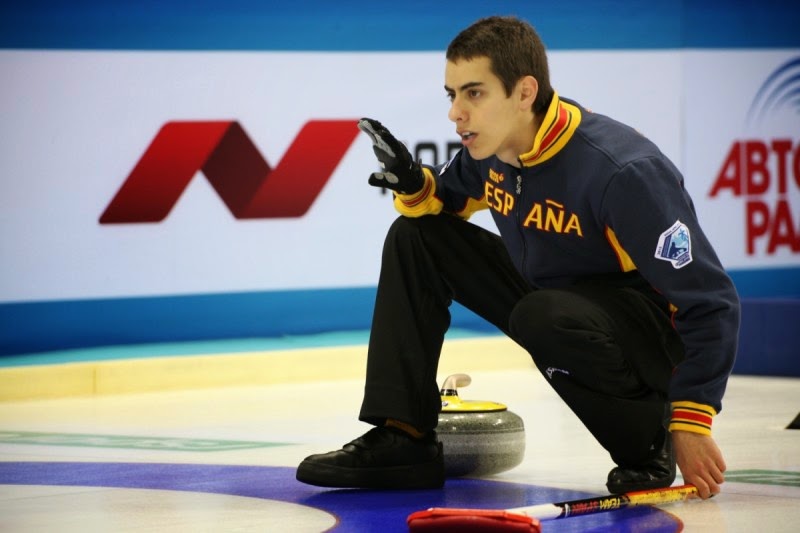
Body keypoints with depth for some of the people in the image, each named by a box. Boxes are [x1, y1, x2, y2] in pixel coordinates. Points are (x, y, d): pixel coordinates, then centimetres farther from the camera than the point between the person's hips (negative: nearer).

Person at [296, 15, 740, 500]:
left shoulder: (622, 172, -30)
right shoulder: (492, 148, -8)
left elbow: (711, 300, -27)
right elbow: (446, 199, 14)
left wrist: (691, 423, -28)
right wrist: (415, 185, -12)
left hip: (659, 328, -8)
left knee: (543, 318, -38)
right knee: (416, 235, 0)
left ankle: (649, 437, -11)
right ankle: (403, 439, -2)